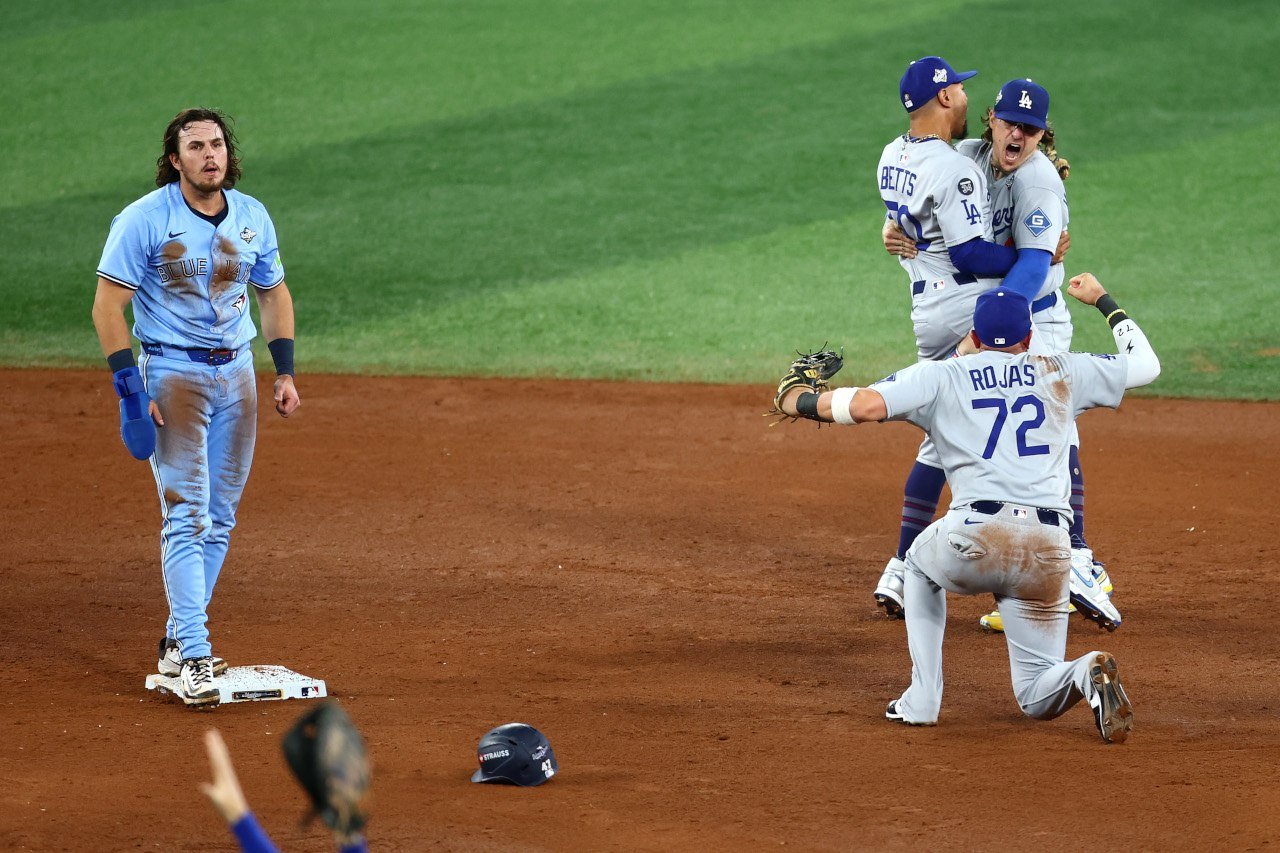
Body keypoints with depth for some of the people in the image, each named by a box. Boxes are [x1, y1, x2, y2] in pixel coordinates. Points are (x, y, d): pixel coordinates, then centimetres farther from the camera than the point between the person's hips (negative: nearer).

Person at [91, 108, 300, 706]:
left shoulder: (252, 218, 5)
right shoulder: (144, 219, -12)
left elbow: (273, 293, 17)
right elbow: (108, 304, -11)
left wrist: (285, 371, 8)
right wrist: (130, 387, -18)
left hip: (236, 373, 6)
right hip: (172, 373, -6)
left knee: (219, 517, 8)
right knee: (187, 516, -13)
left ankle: (178, 643, 19)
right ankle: (194, 658, -15)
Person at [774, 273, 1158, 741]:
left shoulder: (941, 376, 13)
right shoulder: (1060, 373, 21)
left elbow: (868, 405, -3)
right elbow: (1145, 364, 33)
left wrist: (800, 401, 13)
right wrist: (1102, 300, 46)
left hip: (975, 542, -2)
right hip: (1048, 550, 2)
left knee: (921, 563, 37)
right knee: (1038, 696, 15)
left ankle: (922, 699, 23)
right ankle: (1087, 673, -21)